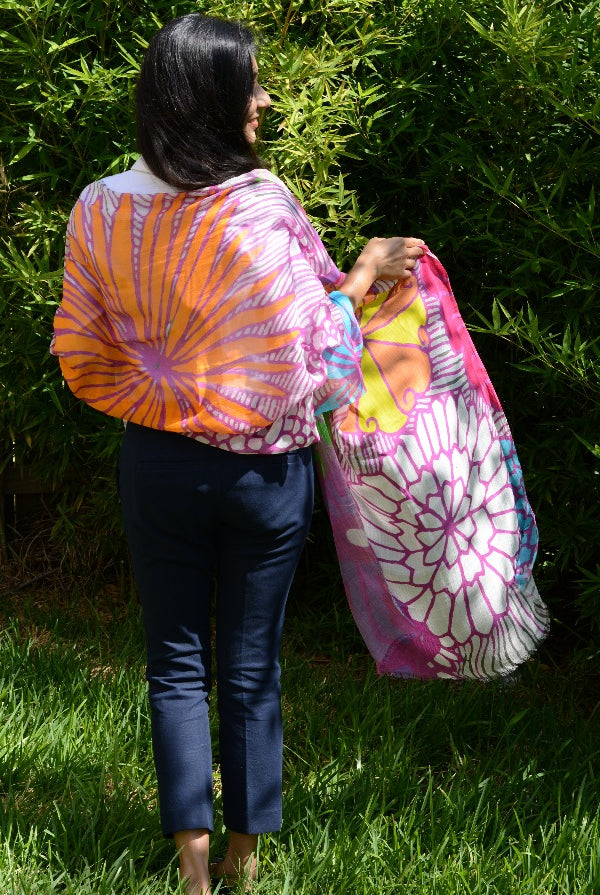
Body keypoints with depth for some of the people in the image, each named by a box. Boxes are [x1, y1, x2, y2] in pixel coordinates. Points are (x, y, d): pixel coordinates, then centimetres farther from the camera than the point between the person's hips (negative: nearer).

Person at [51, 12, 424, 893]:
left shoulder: (101, 210, -8)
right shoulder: (261, 210, -23)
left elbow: (81, 358, 1)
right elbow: (310, 351, -18)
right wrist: (362, 273, -3)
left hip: (158, 463, 3)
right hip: (263, 469, -2)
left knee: (176, 662, 14)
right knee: (251, 669, 12)